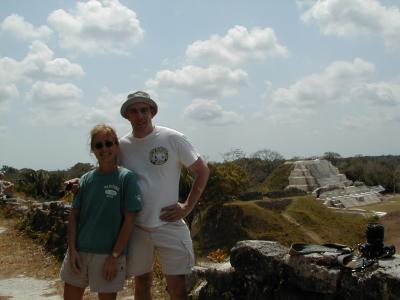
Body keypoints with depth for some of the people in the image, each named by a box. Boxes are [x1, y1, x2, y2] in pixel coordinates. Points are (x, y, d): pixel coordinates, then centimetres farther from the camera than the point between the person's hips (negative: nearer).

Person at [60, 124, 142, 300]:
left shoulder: (126, 178, -7)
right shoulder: (86, 179, 5)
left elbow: (129, 220, -10)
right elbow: (74, 216, 6)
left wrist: (115, 256, -12)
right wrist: (72, 250, -3)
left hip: (109, 254, -4)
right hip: (78, 252, 4)